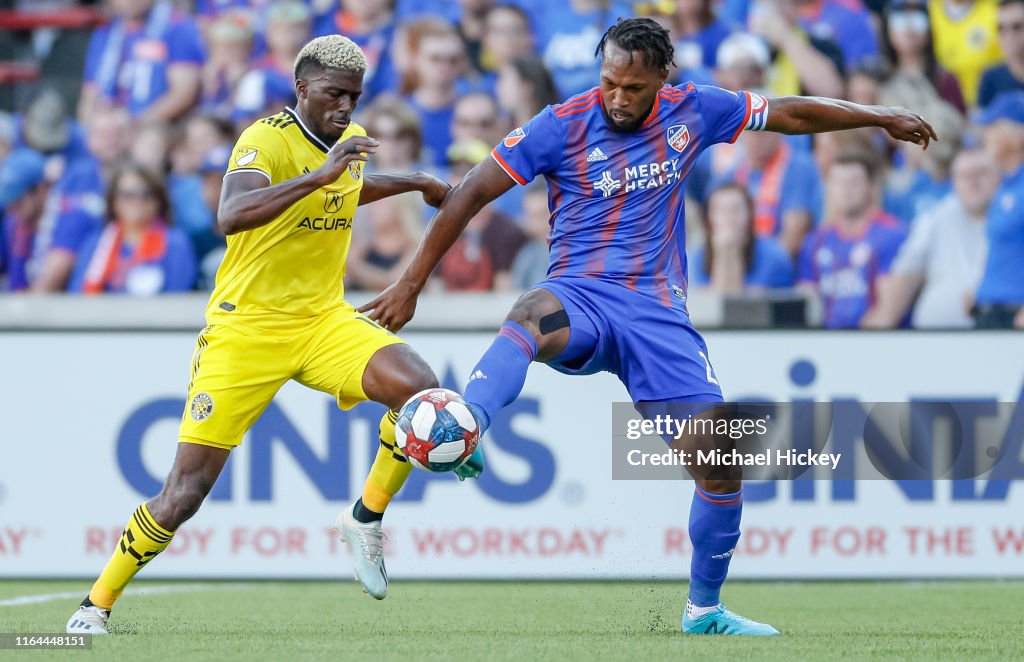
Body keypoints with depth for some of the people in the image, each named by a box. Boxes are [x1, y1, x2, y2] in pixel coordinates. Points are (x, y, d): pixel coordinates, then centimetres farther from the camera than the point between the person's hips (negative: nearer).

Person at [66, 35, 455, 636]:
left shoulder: (351, 140, 7)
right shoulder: (268, 140, -17)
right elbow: (231, 216, -38)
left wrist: (413, 184, 33)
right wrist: (318, 175, -45)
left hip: (324, 318, 6)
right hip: (246, 327, -6)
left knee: (421, 390, -21)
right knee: (185, 494, -7)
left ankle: (366, 518, 0)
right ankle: (96, 604, 12)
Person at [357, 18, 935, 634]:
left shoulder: (692, 111, 3)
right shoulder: (563, 125, -6)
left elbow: (790, 114, 17)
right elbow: (473, 193, -4)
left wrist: (880, 116, 23)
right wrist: (411, 284, -6)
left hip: (658, 311, 3)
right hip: (581, 298, -3)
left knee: (723, 463, -6)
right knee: (535, 312, -42)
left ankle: (705, 610, 13)